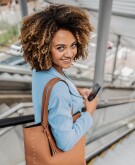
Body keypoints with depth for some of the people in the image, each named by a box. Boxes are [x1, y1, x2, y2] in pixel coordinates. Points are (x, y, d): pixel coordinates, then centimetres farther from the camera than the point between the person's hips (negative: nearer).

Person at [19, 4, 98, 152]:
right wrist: (89, 113, -22)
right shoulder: (57, 89, -40)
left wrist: (75, 92, -5)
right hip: (59, 152, -6)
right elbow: (66, 143, -33)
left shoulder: (40, 69, -15)